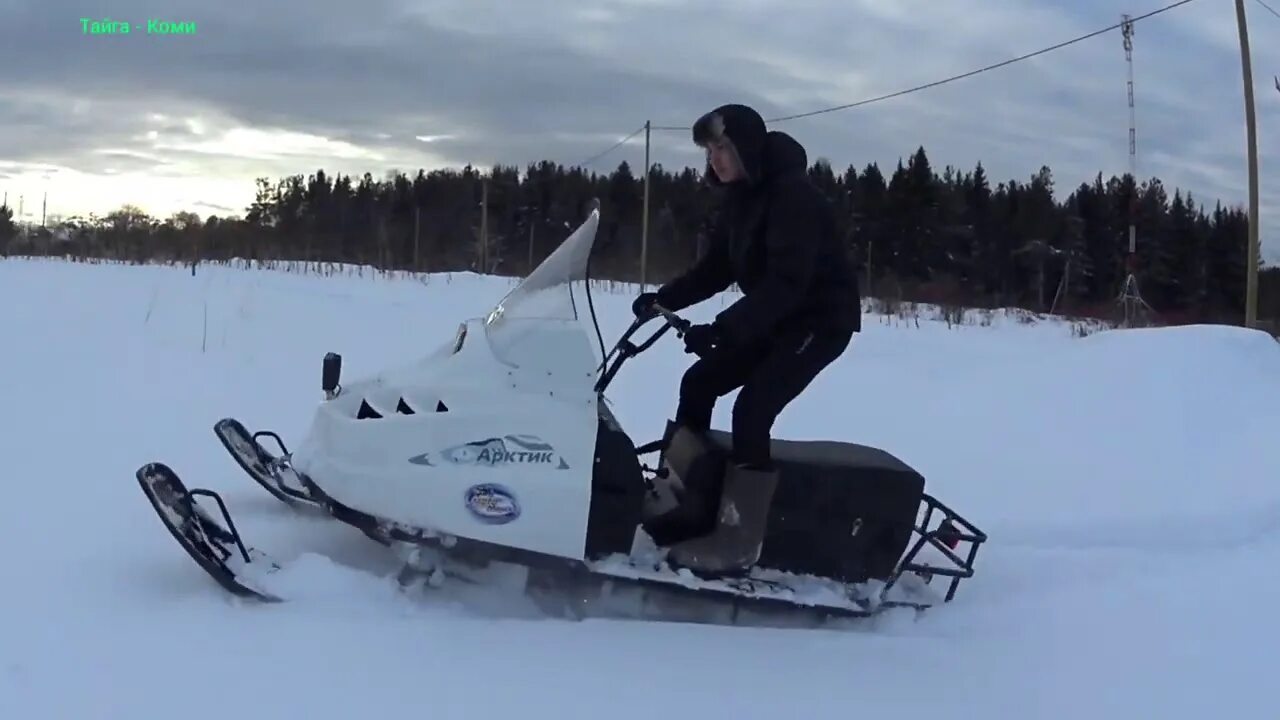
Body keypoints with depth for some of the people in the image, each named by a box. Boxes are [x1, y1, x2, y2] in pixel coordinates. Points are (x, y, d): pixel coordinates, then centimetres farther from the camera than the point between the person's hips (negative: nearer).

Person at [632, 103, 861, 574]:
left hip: (820, 320, -10)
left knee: (752, 409, -23)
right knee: (699, 382, 7)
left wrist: (723, 328, -40)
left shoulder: (793, 196, -23)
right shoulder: (741, 197, 7)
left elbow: (786, 282, -32)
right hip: (774, 320, 10)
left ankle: (738, 541, -21)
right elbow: (717, 268, 11)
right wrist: (664, 299, -4)